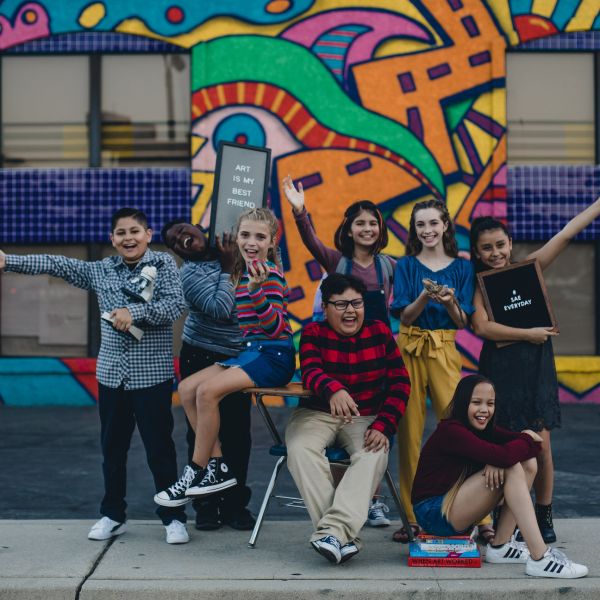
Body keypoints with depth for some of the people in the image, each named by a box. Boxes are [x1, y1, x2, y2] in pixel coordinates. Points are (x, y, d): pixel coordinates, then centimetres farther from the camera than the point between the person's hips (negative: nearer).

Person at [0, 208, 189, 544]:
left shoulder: (164, 264, -2)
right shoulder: (101, 270, 9)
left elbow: (176, 303, -14)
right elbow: (56, 265, 8)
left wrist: (134, 312, -22)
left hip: (153, 375, -4)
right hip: (112, 374, 4)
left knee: (160, 448, 1)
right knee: (113, 448, 12)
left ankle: (173, 518, 11)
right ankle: (113, 516, 24)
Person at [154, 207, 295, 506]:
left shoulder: (270, 273, -12)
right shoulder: (240, 272, 13)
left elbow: (274, 327, -21)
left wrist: (256, 289, -33)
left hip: (273, 355, -9)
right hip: (247, 352, 9)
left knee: (207, 390, -25)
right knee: (187, 388, -4)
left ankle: (196, 472, -11)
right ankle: (218, 467, -2)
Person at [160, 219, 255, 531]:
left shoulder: (227, 254, 6)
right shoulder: (190, 274, -11)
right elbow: (220, 310, -24)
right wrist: (228, 271, -17)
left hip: (238, 359, 5)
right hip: (203, 359, -5)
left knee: (238, 432, 5)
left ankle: (234, 503, 15)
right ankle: (205, 505, 10)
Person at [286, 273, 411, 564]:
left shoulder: (380, 332, 4)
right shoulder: (313, 333, 0)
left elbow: (400, 382, 0)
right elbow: (311, 370, -21)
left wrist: (383, 426, -15)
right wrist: (334, 390, -46)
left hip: (367, 417, 1)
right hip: (317, 414, 0)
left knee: (374, 454, -33)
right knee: (300, 449, -32)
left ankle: (332, 530, -41)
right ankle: (345, 537, -37)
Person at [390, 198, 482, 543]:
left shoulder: (462, 268, 9)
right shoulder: (406, 266, 8)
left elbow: (462, 322, 5)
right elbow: (405, 316, 0)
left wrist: (450, 301, -15)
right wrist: (424, 297, -18)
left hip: (445, 349, 0)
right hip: (410, 348, 0)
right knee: (409, 431, -1)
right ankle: (412, 517, 6)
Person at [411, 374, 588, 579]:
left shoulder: (483, 429, 6)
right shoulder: (450, 431, -20)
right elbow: (501, 456, -33)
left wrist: (496, 461, -23)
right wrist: (527, 439, -12)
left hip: (456, 510, 9)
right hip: (433, 513, -9)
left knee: (528, 463, -1)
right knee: (511, 468, -22)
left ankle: (501, 546, -4)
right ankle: (539, 559, -27)